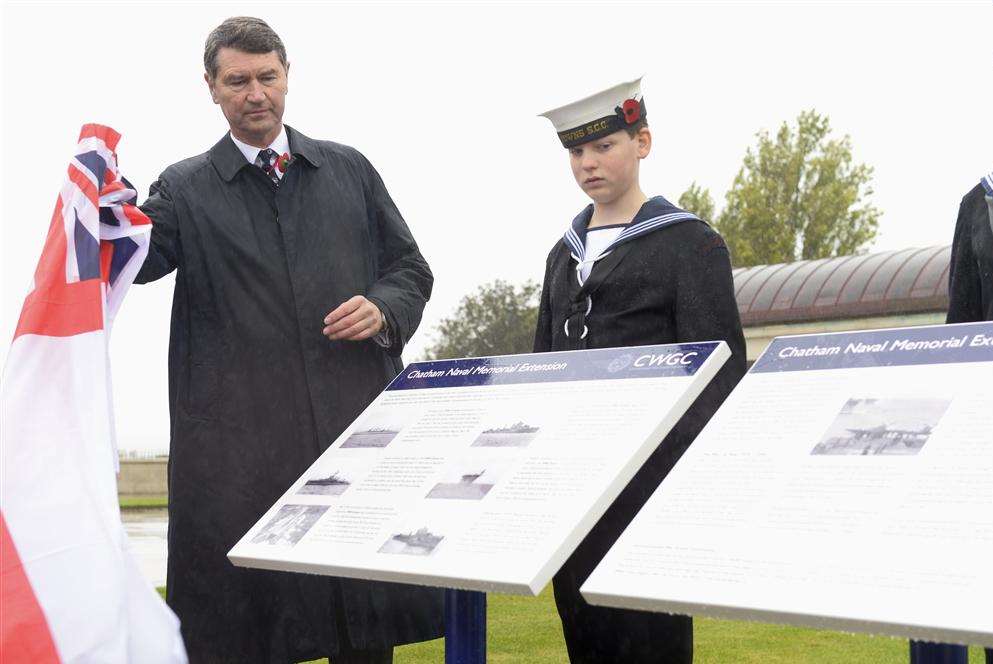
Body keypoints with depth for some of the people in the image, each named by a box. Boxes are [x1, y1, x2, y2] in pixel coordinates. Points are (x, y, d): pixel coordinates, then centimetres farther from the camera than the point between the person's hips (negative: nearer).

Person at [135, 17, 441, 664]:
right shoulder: (186, 189, 9)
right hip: (241, 446, -2)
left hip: (358, 421, 2)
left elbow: (411, 269, 17)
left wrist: (384, 309, -4)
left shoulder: (349, 170, 15)